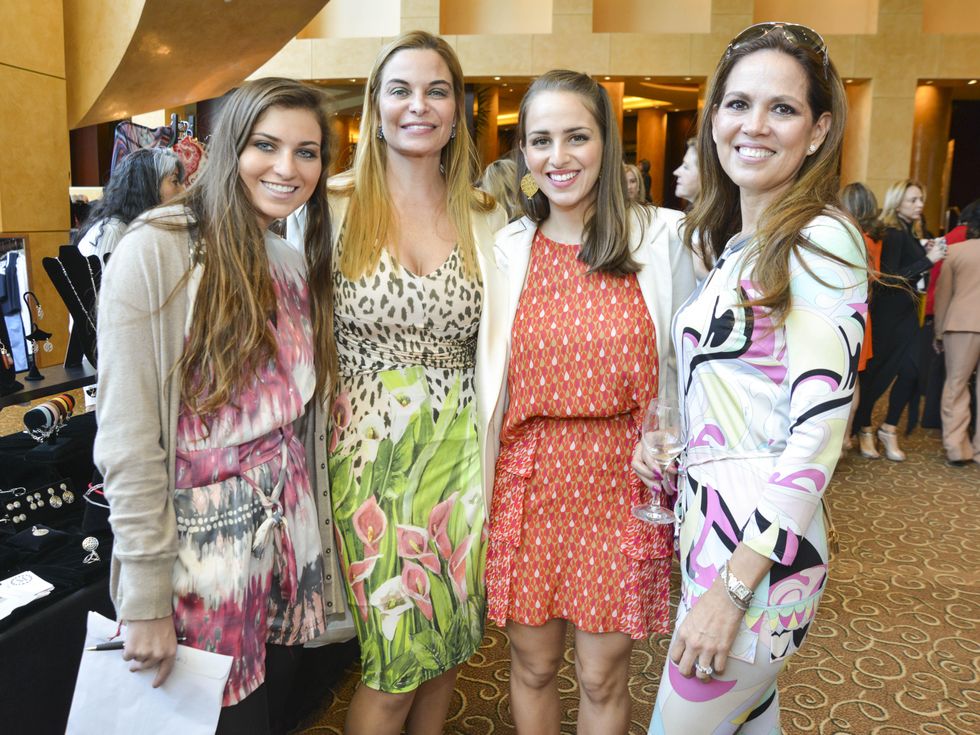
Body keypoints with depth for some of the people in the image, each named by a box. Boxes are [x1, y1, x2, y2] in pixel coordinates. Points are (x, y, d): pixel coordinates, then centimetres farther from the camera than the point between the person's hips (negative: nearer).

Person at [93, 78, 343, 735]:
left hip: (289, 547, 6)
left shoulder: (297, 265, 8)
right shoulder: (156, 252, -14)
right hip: (202, 557, -6)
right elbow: (127, 445, -16)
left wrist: (316, 546, 11)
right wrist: (146, 600, -15)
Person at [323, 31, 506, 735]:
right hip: (370, 451, -3)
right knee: (397, 657, 4)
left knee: (447, 642, 15)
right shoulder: (336, 205, -3)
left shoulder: (485, 216, 6)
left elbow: (498, 342, 10)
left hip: (458, 452, 3)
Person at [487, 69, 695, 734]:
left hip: (622, 480, -1)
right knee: (533, 664, 15)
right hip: (528, 478, 2)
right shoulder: (507, 248, 3)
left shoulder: (662, 236, -4)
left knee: (603, 677, 11)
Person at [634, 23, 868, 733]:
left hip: (762, 547, -8)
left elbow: (819, 427, -21)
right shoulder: (734, 242, 10)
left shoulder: (822, 240, -15)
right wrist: (659, 443, 2)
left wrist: (735, 582, -21)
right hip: (710, 525, 8)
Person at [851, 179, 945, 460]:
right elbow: (891, 277, -20)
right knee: (879, 372, 1)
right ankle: (864, 429, 19)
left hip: (906, 312, 8)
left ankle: (889, 429, 17)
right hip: (889, 313, -8)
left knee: (911, 370, 2)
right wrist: (928, 260, -22)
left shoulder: (910, 232, 12)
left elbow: (909, 272, 15)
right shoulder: (893, 234, -13)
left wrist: (928, 253, 3)